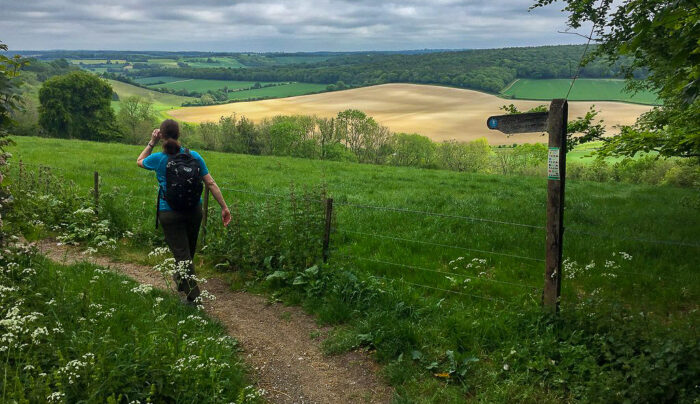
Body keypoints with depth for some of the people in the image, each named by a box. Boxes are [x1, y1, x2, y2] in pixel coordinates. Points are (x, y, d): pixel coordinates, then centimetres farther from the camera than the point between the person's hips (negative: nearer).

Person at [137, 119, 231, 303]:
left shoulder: (158, 159, -11)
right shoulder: (194, 156, -6)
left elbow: (140, 161, 14)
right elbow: (210, 183, -6)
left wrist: (152, 142, 8)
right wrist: (224, 207, -2)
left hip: (169, 214, -3)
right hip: (194, 211, 3)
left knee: (181, 253, 1)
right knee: (188, 250, 23)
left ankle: (193, 294, -4)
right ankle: (181, 279, 46)